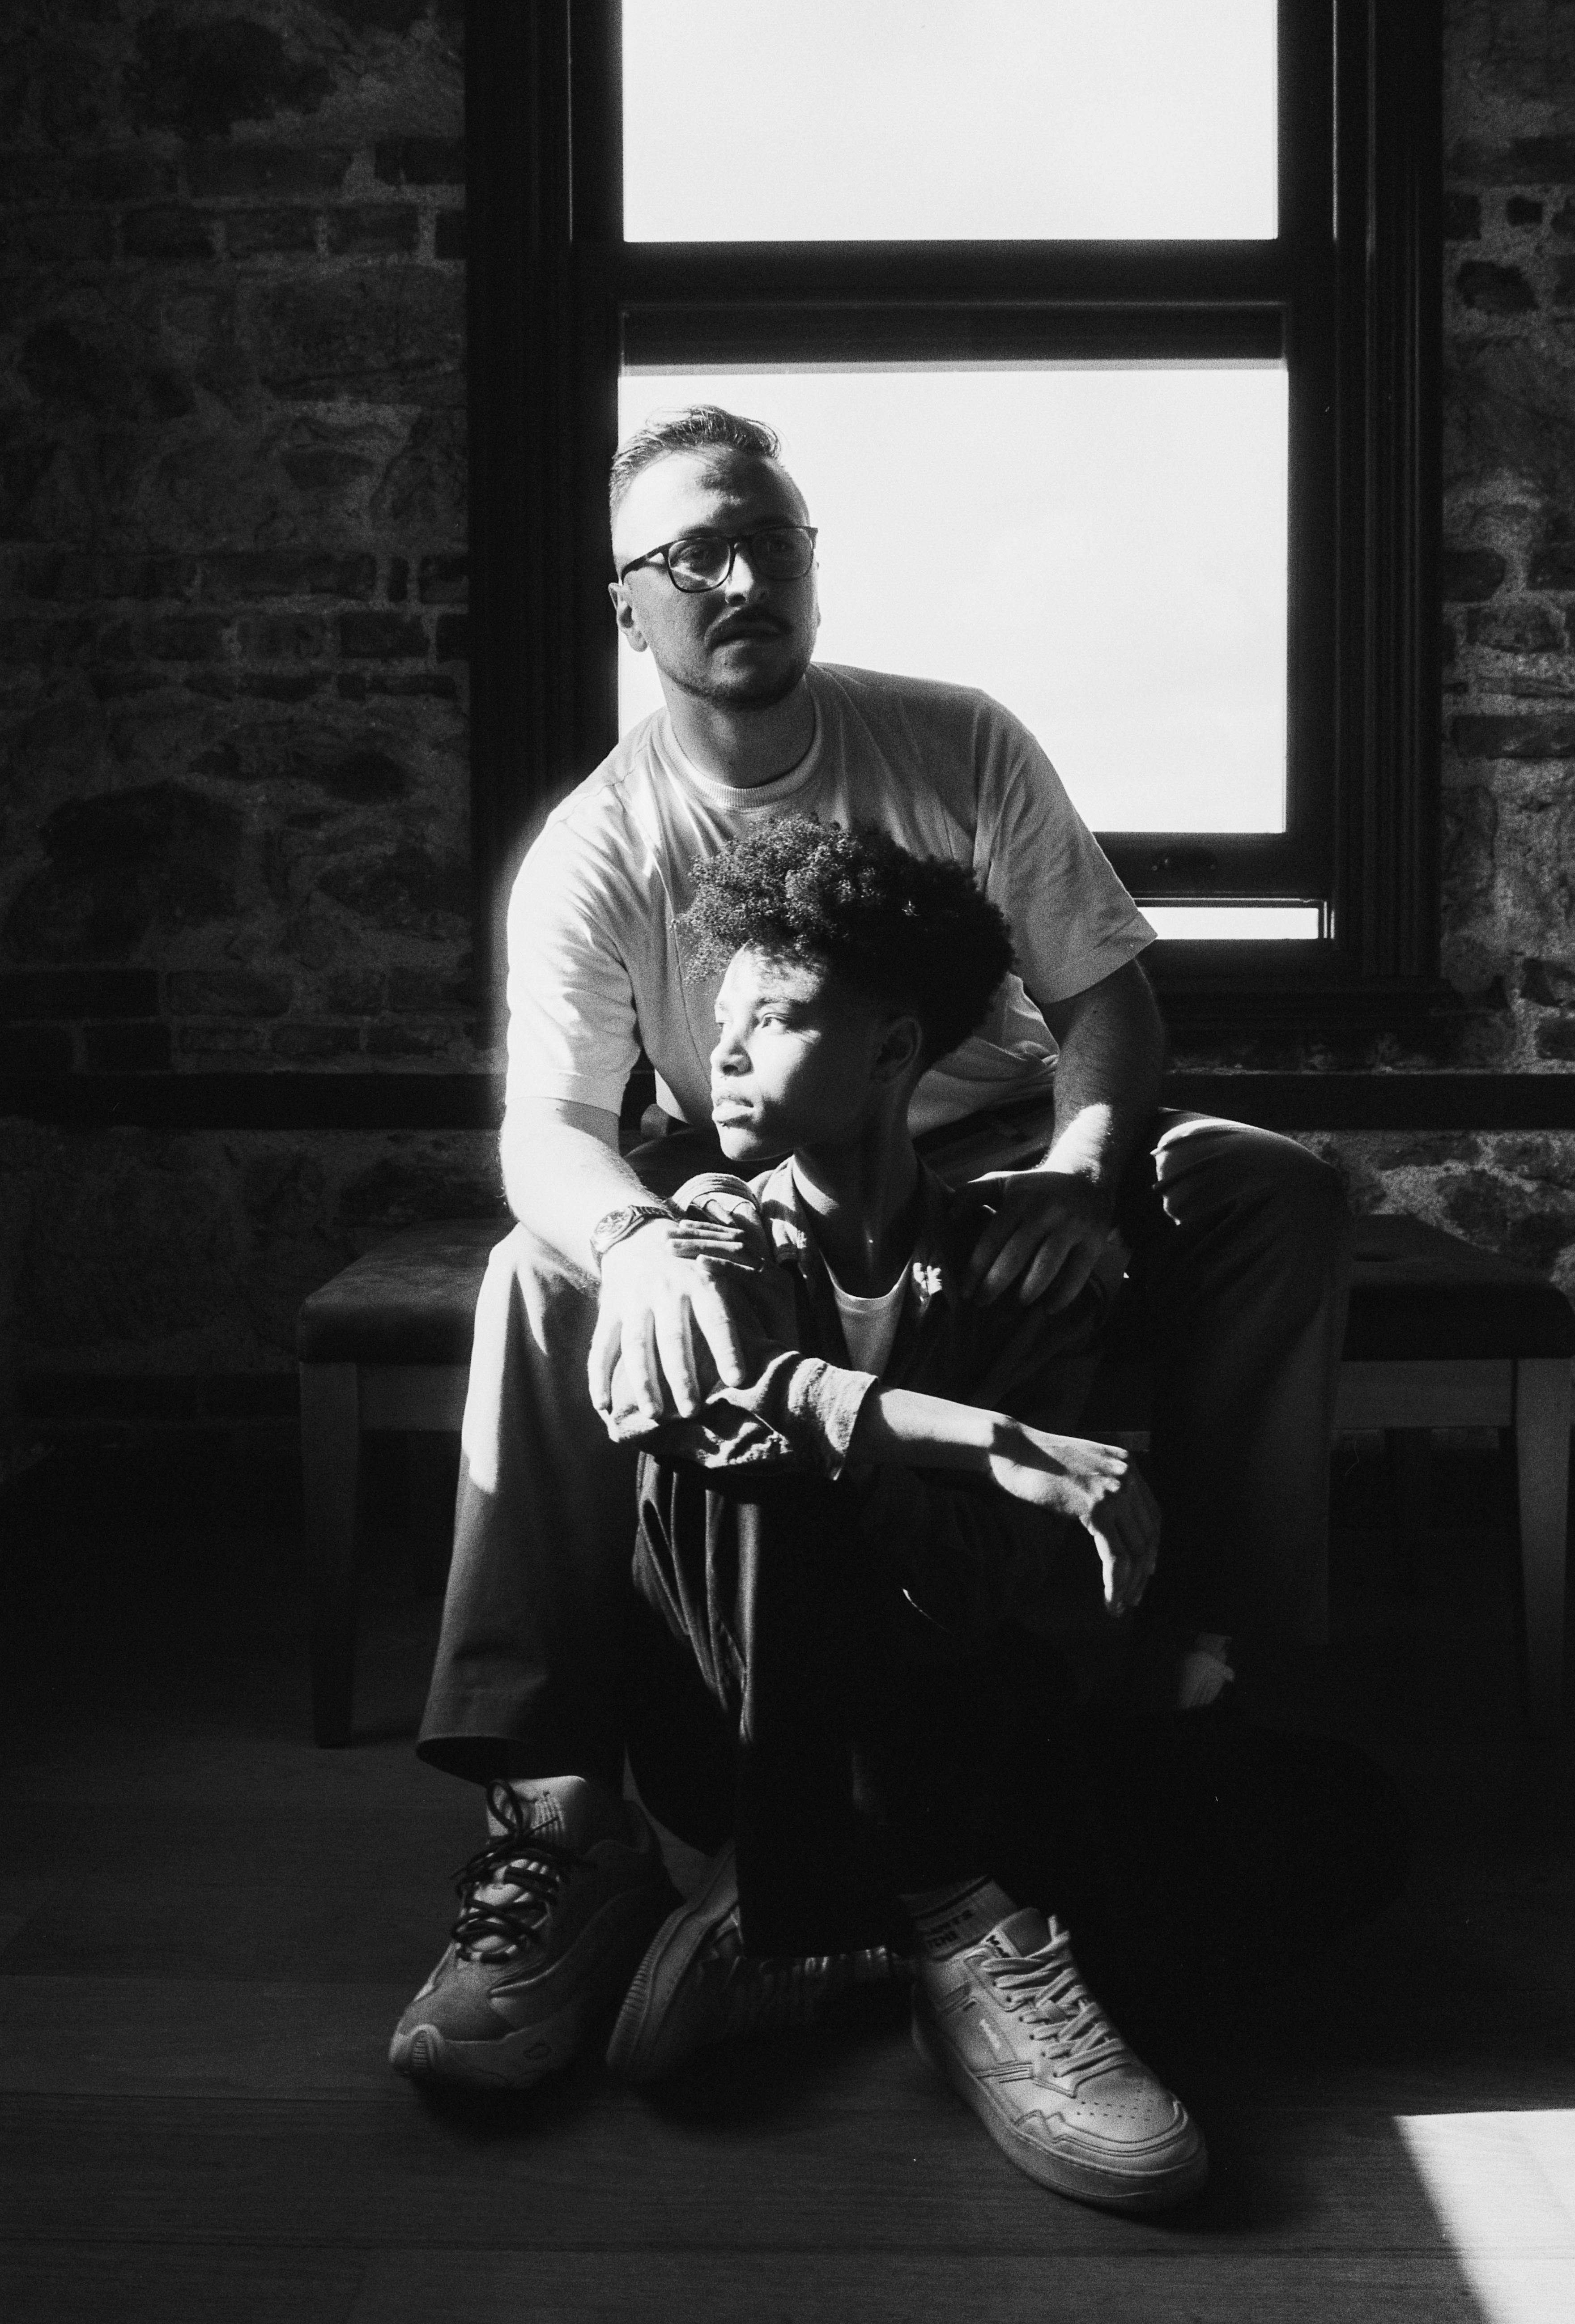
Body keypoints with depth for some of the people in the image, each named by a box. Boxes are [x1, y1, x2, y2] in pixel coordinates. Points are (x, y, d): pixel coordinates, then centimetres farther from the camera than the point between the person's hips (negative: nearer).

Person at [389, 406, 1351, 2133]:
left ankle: (1201, 1637, -20)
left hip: (991, 1153, 1)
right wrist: (635, 1236, -45)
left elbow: (1104, 991, -6)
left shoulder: (960, 749, -7)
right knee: (543, 1284, -31)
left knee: (1279, 1196, -24)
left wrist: (1088, 1164, -29)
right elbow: (548, 1129, -20)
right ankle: (558, 1816, -31)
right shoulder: (592, 852, -10)